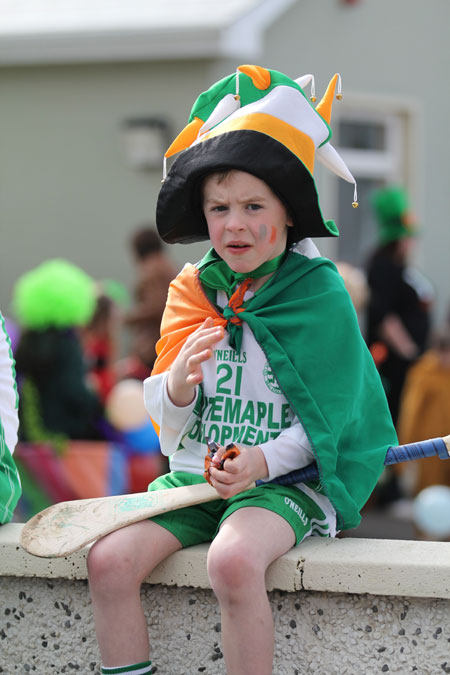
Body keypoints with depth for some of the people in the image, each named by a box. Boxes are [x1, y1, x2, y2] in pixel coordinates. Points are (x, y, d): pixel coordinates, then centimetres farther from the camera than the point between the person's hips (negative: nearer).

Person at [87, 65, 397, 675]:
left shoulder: (319, 292, -4)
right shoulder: (193, 290, 9)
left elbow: (325, 414, -5)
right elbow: (168, 423, 8)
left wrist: (265, 460, -22)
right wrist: (177, 383, -16)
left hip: (286, 477, -5)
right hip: (195, 472, 5)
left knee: (233, 560, -35)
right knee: (108, 558, -19)